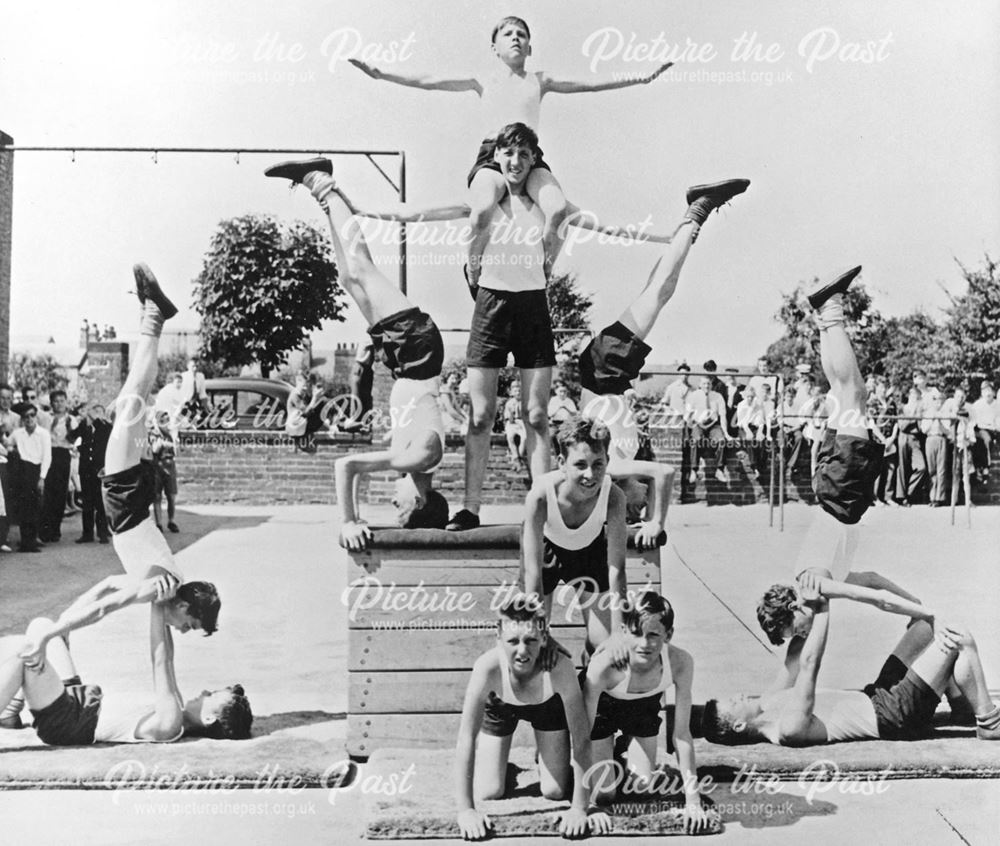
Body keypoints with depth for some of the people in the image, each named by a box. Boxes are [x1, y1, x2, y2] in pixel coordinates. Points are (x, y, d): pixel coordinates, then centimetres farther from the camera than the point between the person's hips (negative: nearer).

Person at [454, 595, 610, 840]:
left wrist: (579, 809, -34)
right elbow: (465, 738, -37)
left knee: (555, 791, 0)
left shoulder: (558, 667, -42)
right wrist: (465, 810, -38)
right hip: (500, 706, 0)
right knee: (489, 792, -2)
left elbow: (581, 738, -34)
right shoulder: (488, 667, -42)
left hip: (547, 704, 0)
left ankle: (544, 756, 32)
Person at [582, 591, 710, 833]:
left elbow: (681, 733, -23)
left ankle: (627, 746, 38)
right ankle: (609, 751, 30)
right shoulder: (604, 666, -43)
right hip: (601, 704, -2)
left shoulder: (680, 663, -35)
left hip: (645, 704, 3)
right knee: (603, 795, -1)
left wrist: (692, 798, -22)